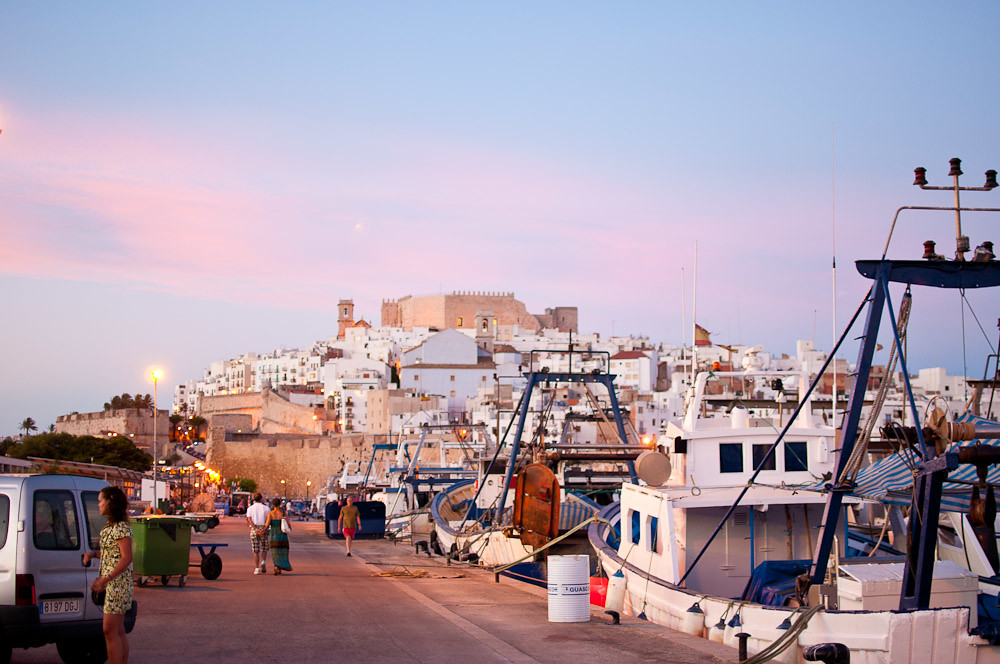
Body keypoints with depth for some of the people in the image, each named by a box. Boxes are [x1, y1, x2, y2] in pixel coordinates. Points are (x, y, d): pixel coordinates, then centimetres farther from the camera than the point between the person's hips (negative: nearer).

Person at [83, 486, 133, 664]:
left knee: (110, 631, -11)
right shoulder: (110, 527, 15)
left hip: (117, 582, -10)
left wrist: (106, 579, -25)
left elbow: (127, 557, -20)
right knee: (119, 631, 10)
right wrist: (93, 554, 5)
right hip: (111, 584, 10)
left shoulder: (121, 528, -15)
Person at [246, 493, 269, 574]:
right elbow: (268, 520, -9)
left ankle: (257, 568, 0)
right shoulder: (266, 508, 4)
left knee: (256, 550, 6)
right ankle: (263, 561, -9)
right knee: (264, 548, 16)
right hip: (264, 529, 0)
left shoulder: (250, 508, 5)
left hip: (253, 529, 0)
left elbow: (249, 520, -9)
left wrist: (256, 529, -17)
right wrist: (264, 529, -19)